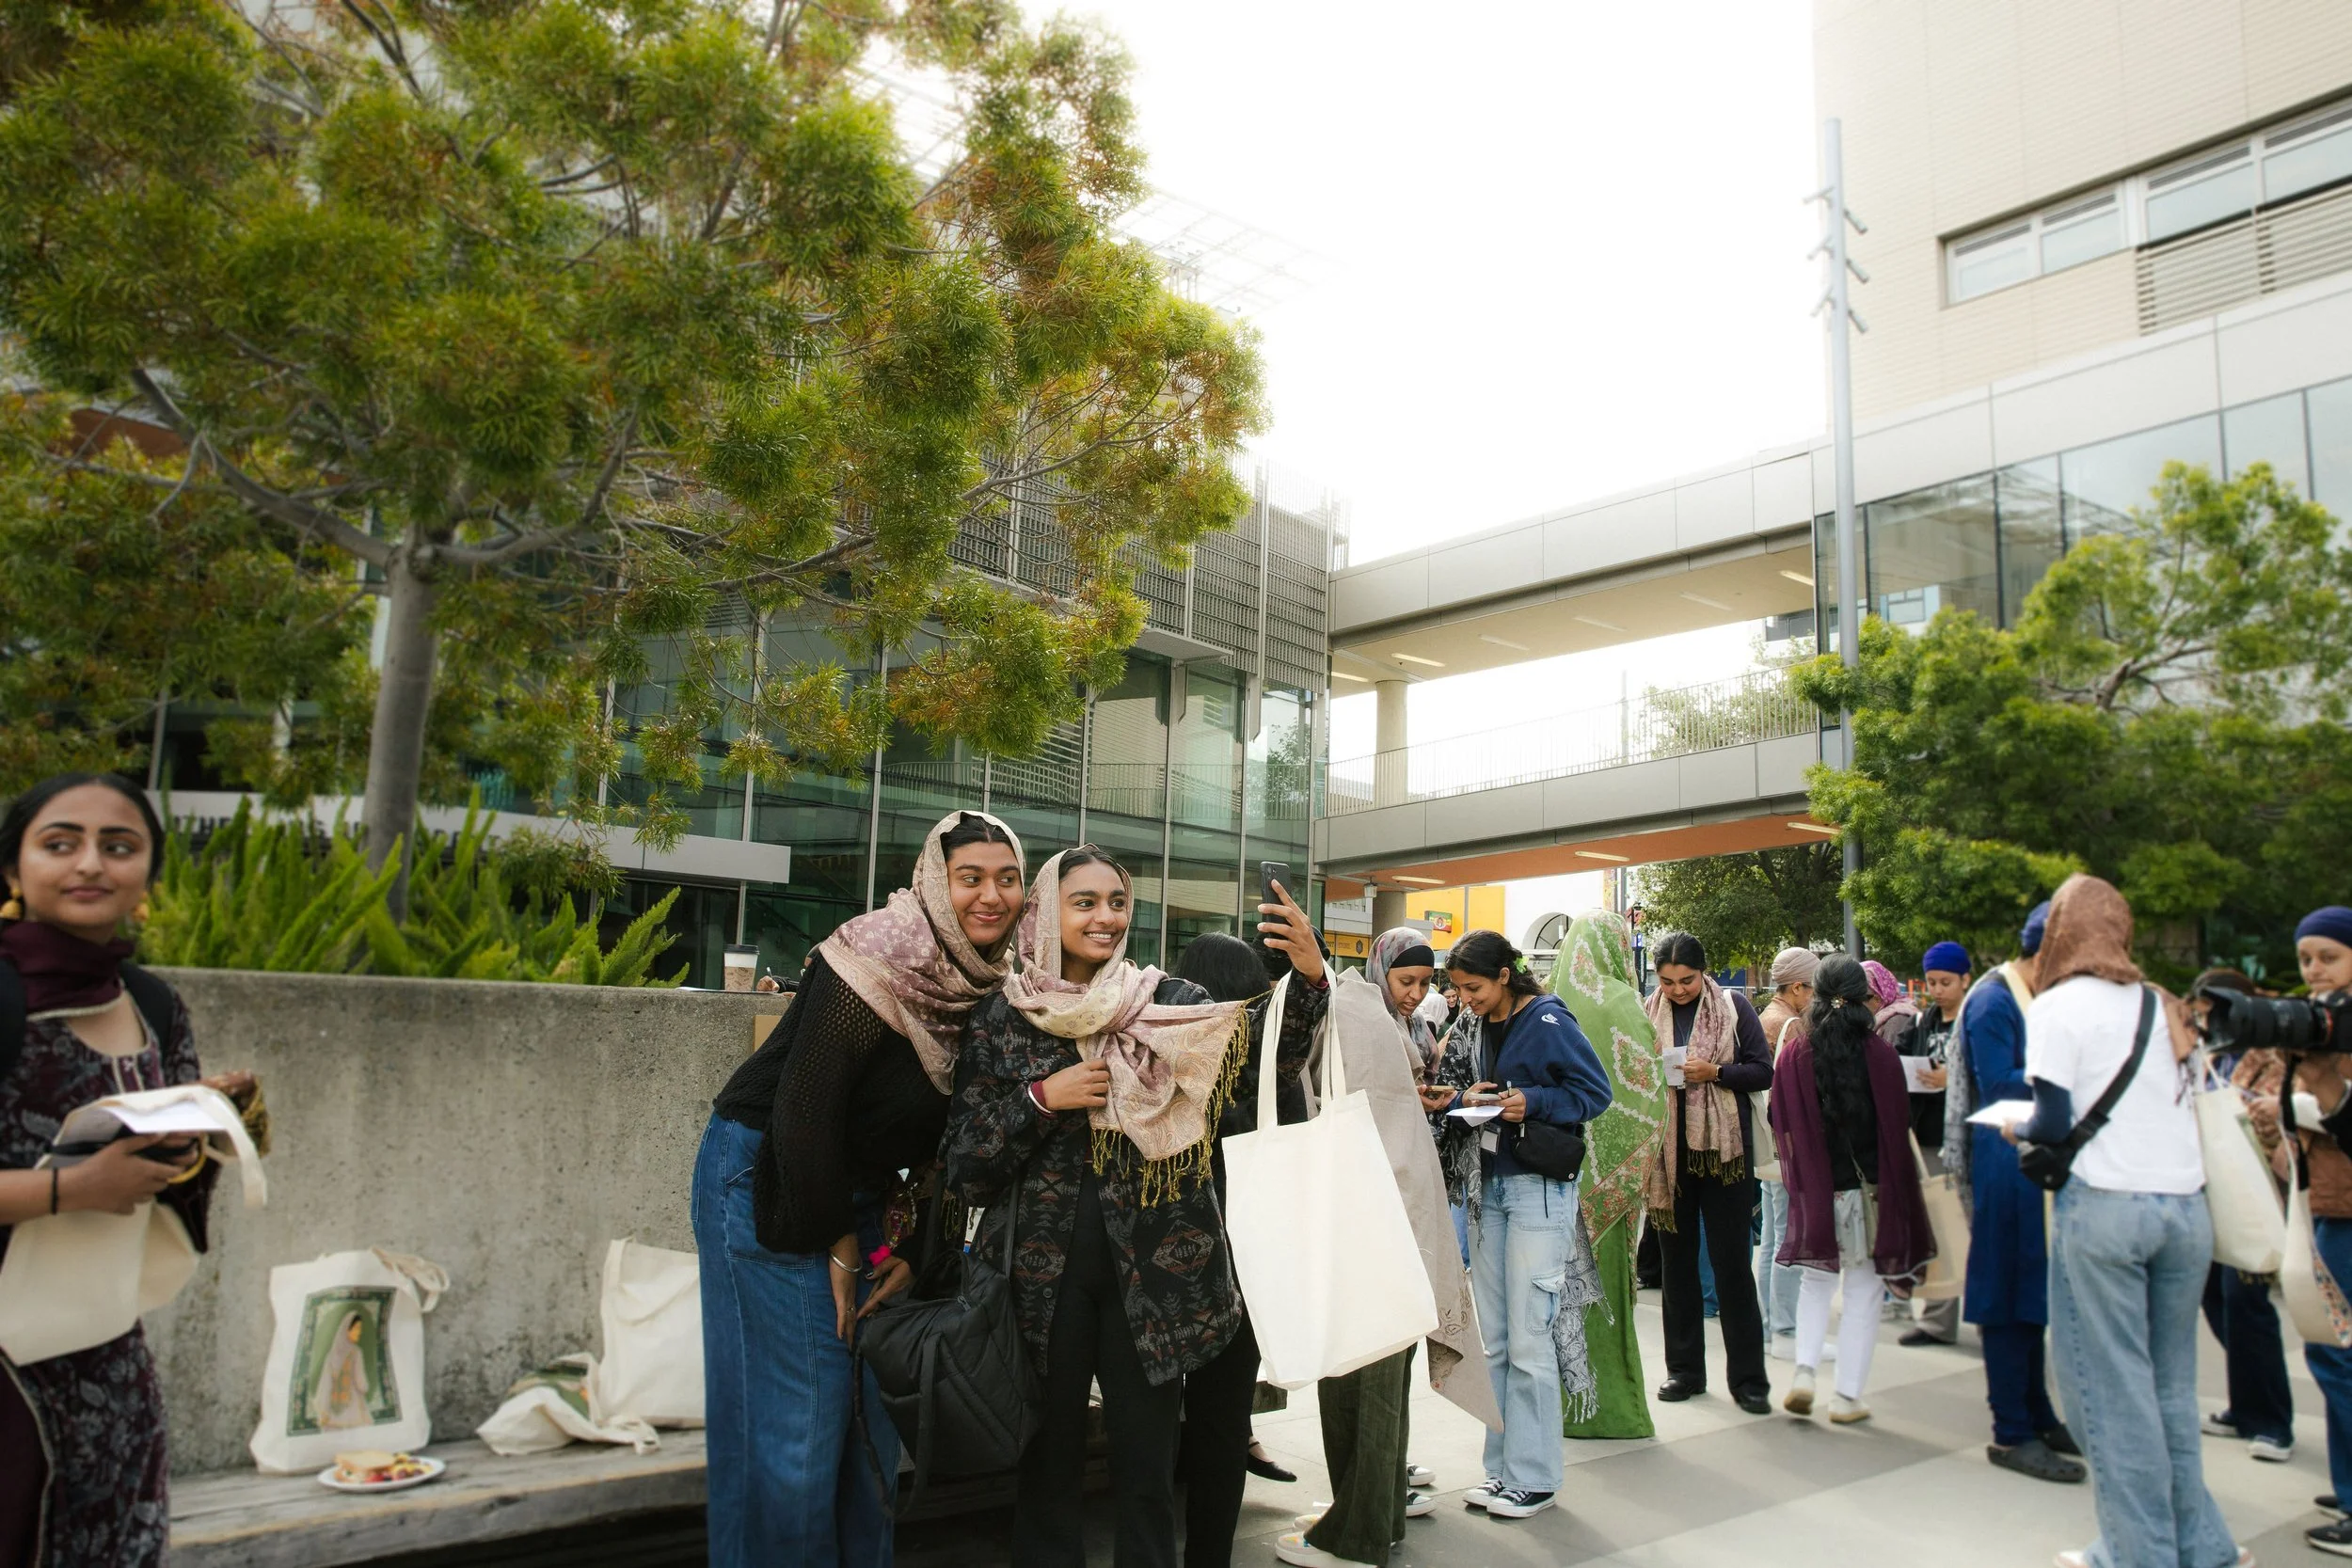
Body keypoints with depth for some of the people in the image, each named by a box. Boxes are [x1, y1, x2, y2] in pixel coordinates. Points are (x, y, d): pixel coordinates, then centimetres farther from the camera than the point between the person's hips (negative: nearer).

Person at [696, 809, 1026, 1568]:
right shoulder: (880, 957, -22)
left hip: (861, 1189, 7)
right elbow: (804, 1104, -23)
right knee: (796, 1418, -3)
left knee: (874, 1411, 12)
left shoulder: (991, 980, 0)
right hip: (771, 1184, -7)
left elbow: (956, 1127, 8)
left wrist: (912, 1237, -1)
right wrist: (838, 1243, -14)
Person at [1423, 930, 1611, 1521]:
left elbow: (1595, 1091, -11)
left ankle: (1535, 1477, 10)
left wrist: (1533, 1102, -22)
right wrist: (1453, 1101, 0)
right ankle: (1503, 1467, 20)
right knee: (1492, 1339, 10)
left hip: (1539, 1189, -7)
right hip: (1490, 1186, 7)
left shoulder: (1548, 1022, -12)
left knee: (1528, 1340, -3)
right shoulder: (1477, 1025, 10)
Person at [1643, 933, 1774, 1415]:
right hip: (1667, 1151, 3)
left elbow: (1763, 1071, -3)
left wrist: (1714, 1072, -18)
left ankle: (1748, 1378, 10)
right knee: (1676, 1260, 9)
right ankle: (1684, 1369, 21)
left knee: (1731, 1260, 1)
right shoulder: (1648, 1014, 4)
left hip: (1722, 1147, -2)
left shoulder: (1733, 1007, -2)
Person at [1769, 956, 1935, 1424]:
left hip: (1814, 1188, 1)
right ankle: (1848, 1396, 10)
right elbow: (1900, 1122, -3)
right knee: (1863, 1291, 8)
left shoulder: (1794, 1054, -7)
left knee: (1816, 1281, 18)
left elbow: (1781, 1125, -1)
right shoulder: (1880, 1054, -11)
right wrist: (1893, 1184, 10)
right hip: (1871, 1187, -1)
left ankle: (1804, 1372, 1)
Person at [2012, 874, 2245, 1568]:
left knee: (2113, 1387, 3)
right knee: (2172, 1385, 16)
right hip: (2187, 1205, 6)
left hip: (2104, 1206, -6)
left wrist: (2016, 1132, 9)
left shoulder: (2056, 1007, -6)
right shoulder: (2162, 1006, 13)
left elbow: (2053, 1125, -11)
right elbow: (2168, 1101, 18)